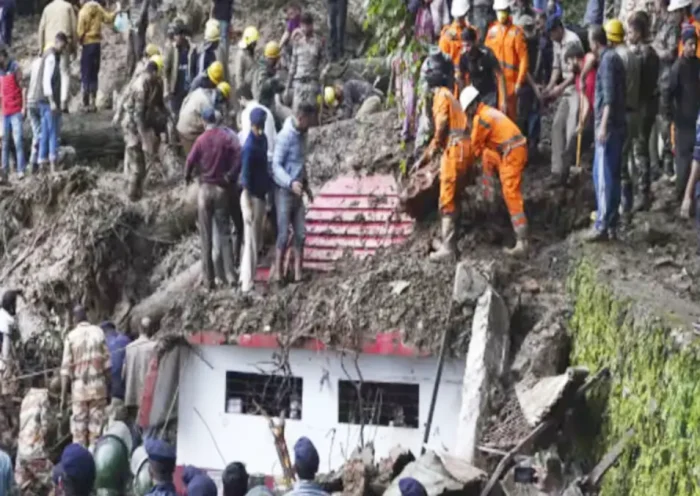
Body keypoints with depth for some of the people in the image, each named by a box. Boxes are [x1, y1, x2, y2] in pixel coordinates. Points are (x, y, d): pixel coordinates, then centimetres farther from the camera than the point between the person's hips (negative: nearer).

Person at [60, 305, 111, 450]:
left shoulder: (71, 337, -3)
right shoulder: (98, 332, 0)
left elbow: (66, 369, -4)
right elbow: (107, 363, 0)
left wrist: (63, 396, 0)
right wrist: (109, 386, 9)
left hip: (79, 385, 0)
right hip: (98, 384, 0)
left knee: (78, 427, 5)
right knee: (97, 423, 5)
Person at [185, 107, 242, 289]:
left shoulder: (201, 140, -4)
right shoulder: (227, 137, -1)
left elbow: (190, 160, -10)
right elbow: (239, 153, -15)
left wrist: (187, 177, 9)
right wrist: (231, 177, -6)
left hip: (206, 188, -1)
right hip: (223, 189, 1)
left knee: (206, 235, 4)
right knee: (224, 232, 7)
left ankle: (208, 278, 3)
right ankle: (228, 275, -2)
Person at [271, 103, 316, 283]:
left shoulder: (302, 135, 10)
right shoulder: (285, 136, -16)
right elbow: (276, 165, -19)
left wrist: (305, 184, 23)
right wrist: (291, 183, -31)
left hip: (297, 192, 8)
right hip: (284, 191, -8)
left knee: (300, 234, 4)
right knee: (284, 234, -5)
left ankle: (298, 273, 8)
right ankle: (277, 273, 1)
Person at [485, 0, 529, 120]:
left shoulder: (516, 32, -10)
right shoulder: (492, 31, 8)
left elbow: (523, 59, -11)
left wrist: (519, 82, -12)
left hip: (510, 80, -5)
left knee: (509, 111, -3)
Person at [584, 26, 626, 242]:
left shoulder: (607, 60, -12)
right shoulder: (613, 58, 16)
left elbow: (609, 96, -20)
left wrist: (603, 125, -25)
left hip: (609, 126, -10)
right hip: (616, 125, 10)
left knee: (604, 176, -9)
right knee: (612, 175, 12)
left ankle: (602, 226, -10)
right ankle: (610, 223, 16)